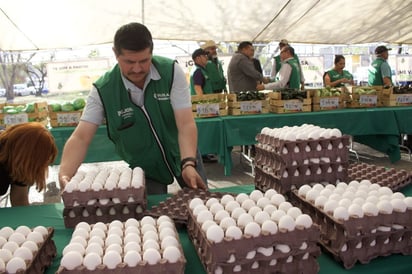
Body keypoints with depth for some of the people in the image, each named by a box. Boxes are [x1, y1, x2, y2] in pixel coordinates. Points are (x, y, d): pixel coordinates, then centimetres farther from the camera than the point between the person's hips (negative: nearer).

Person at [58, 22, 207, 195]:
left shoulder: (172, 72, -22)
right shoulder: (102, 90, -20)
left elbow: (186, 124, -26)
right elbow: (81, 137, -21)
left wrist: (188, 164, -42)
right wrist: (65, 174, -39)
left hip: (181, 155, 1)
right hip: (144, 167, 0)